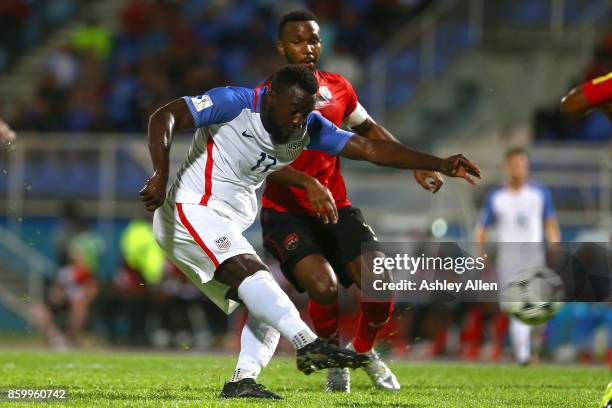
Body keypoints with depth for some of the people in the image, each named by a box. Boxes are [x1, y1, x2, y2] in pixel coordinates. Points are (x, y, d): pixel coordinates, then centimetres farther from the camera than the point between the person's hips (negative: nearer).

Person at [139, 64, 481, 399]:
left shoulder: (308, 129, 4)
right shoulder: (234, 104, -15)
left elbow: (372, 149, 0)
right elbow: (165, 118, -21)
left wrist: (441, 165, -7)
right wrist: (161, 176, -35)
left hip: (228, 230, 9)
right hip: (191, 211, -9)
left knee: (266, 311, 0)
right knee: (251, 272, -27)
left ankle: (241, 382, -12)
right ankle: (308, 345, -41)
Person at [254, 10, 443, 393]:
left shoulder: (338, 88, 6)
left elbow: (368, 129, 24)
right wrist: (308, 183, -38)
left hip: (335, 207, 5)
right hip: (286, 213, -5)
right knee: (324, 287, -27)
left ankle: (365, 350, 20)